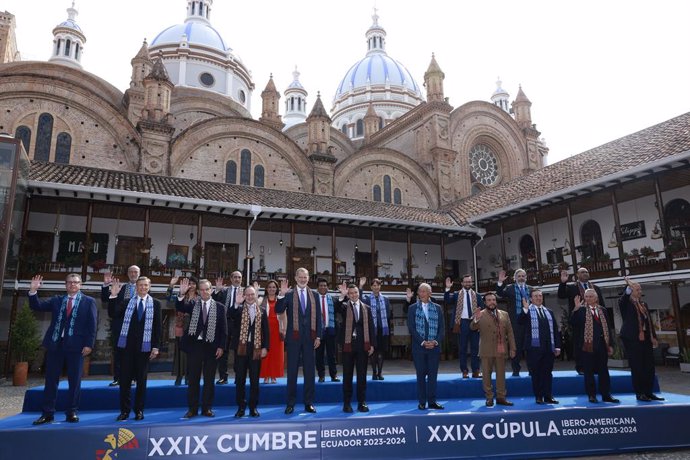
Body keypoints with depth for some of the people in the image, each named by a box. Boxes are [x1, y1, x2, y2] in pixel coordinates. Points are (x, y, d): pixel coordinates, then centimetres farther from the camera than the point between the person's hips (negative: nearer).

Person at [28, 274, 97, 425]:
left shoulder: (88, 302, 4)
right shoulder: (56, 300, 14)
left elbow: (92, 324, -2)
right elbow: (37, 306, 8)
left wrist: (89, 344, -11)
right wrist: (33, 291, -8)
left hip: (76, 345, -3)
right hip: (55, 344, 3)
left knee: (74, 380, 3)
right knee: (51, 379, 6)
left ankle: (72, 412, 12)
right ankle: (48, 413, 15)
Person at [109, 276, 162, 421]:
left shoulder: (155, 303, 3)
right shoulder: (127, 302, 5)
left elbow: (158, 326, 0)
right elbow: (114, 314, -8)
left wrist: (156, 346, -5)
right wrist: (114, 296, -17)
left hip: (145, 346, -1)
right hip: (128, 345, 1)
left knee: (141, 379, 7)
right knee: (125, 379, 5)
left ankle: (139, 410, 18)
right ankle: (125, 410, 16)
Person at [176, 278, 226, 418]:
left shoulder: (219, 307, 1)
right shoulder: (193, 304, 3)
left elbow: (223, 329, 0)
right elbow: (179, 308, -16)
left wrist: (221, 346, -6)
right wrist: (182, 294, -31)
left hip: (212, 347, 0)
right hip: (195, 345, 1)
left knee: (209, 380, 8)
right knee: (193, 379, 8)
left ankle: (207, 408, 18)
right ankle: (192, 408, 18)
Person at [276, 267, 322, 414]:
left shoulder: (314, 295, 5)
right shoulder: (289, 294, -1)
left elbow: (318, 316, 6)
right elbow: (278, 311, -11)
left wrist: (318, 336, 0)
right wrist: (282, 294, -23)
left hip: (309, 337, 2)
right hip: (294, 337, -2)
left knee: (309, 371, 8)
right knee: (292, 371, 6)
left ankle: (309, 403, 17)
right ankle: (291, 403, 15)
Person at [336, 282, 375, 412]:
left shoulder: (366, 308, 8)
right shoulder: (345, 306, 2)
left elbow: (371, 327, 7)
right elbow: (338, 308, -23)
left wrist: (372, 344, 2)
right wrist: (342, 296, -38)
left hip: (363, 345, 2)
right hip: (348, 344, -2)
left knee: (362, 375, 7)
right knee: (347, 376, 6)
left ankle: (361, 403, 16)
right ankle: (347, 403, 14)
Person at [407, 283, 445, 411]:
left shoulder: (437, 308, 8)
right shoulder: (412, 308, 2)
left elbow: (442, 327, 5)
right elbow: (411, 328, -4)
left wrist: (436, 341, -10)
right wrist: (423, 342, -13)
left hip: (434, 346, 1)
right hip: (419, 347, -1)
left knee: (433, 375, 3)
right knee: (421, 375, 4)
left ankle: (432, 401, 11)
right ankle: (422, 402, 11)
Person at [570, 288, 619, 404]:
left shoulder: (602, 310, 12)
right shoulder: (581, 310, -1)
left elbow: (607, 327, 14)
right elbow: (573, 323, -16)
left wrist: (610, 344, 10)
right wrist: (576, 308, -27)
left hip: (602, 344, 4)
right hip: (587, 344, -4)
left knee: (604, 371, 9)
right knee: (589, 372, 2)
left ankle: (606, 395, 16)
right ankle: (592, 395, 11)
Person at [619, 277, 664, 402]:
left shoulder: (644, 304, 16)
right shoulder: (626, 303, -2)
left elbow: (649, 321, 17)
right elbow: (622, 299, -27)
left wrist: (653, 337, 12)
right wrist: (628, 286, -39)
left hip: (645, 339, 7)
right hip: (632, 339, -6)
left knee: (649, 367, 7)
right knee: (637, 367, -2)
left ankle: (649, 392, 17)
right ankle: (639, 393, 6)